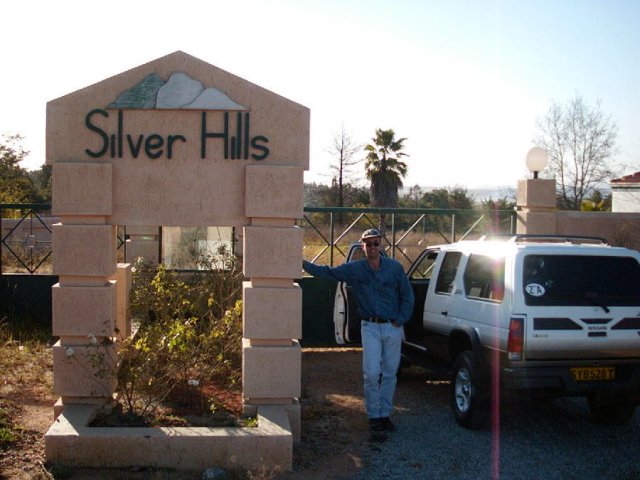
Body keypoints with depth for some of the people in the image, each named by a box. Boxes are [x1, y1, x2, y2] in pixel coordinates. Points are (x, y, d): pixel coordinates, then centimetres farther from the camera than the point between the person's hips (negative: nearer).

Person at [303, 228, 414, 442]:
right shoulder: (354, 269, -2)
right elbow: (327, 272, -5)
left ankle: (385, 414, 22)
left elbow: (407, 295, 4)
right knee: (371, 374, -8)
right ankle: (374, 419, 0)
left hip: (392, 328, 1)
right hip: (370, 328, -1)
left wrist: (401, 320, -2)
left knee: (389, 374, 9)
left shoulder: (394, 267, -2)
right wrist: (304, 264, -16)